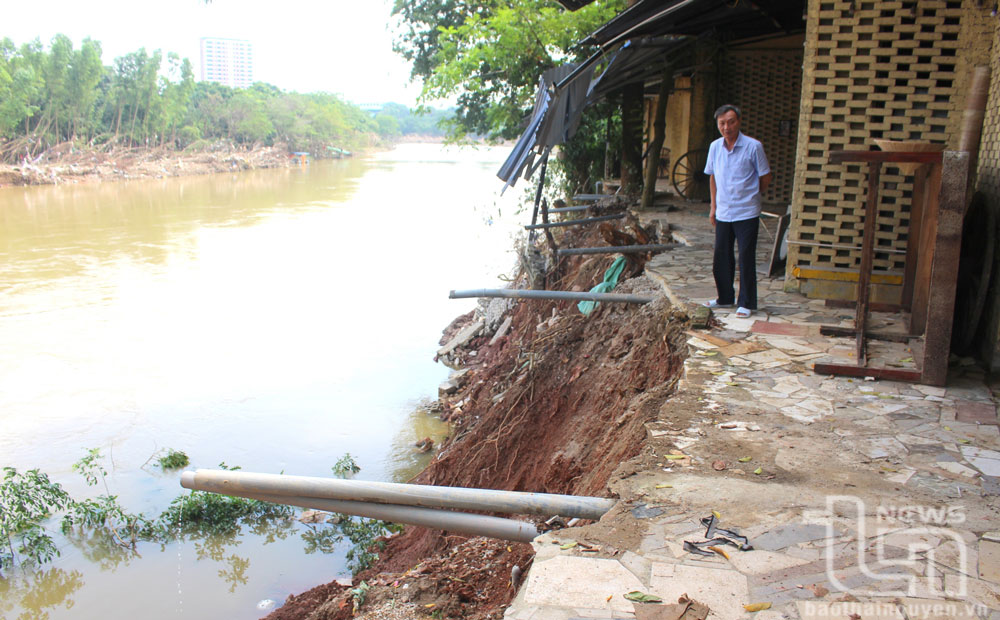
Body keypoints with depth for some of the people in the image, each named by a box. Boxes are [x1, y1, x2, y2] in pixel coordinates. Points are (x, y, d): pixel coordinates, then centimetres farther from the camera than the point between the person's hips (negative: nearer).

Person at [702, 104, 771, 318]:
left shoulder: (753, 147, -9)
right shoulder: (715, 147, 5)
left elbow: (765, 178, 1)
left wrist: (750, 196, 12)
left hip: (747, 213, -5)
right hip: (723, 213, 5)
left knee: (746, 259, -1)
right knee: (721, 258, 11)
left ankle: (746, 303, 9)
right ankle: (725, 298, 27)